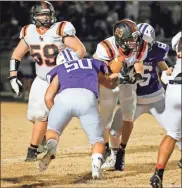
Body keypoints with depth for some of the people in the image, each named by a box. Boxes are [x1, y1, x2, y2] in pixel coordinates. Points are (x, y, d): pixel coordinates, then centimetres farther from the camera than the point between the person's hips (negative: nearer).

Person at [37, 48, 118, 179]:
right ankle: (96, 164, -17)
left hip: (65, 96, 0)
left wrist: (56, 116, 32)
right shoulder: (92, 65, 37)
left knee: (52, 129, 23)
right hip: (87, 98, 0)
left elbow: (48, 97, 17)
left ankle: (51, 147, -10)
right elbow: (112, 84, 51)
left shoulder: (59, 70, 31)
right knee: (98, 140, 13)